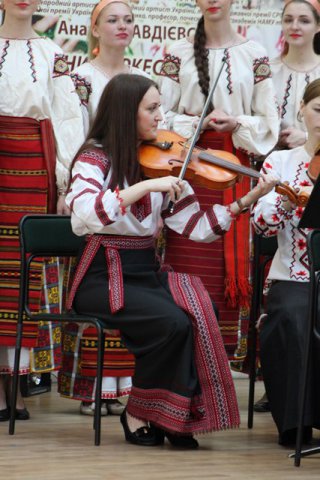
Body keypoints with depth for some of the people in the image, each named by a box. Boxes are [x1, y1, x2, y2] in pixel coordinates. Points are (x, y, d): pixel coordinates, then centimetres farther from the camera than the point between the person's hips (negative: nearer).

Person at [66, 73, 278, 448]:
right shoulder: (96, 159, -7)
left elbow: (196, 227, 1)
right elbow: (85, 214, -28)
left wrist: (247, 200, -10)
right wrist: (146, 186, -31)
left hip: (146, 274, 5)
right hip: (103, 277, -5)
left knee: (199, 313, -25)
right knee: (172, 322, -29)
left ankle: (176, 417, -12)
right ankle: (138, 414, -9)